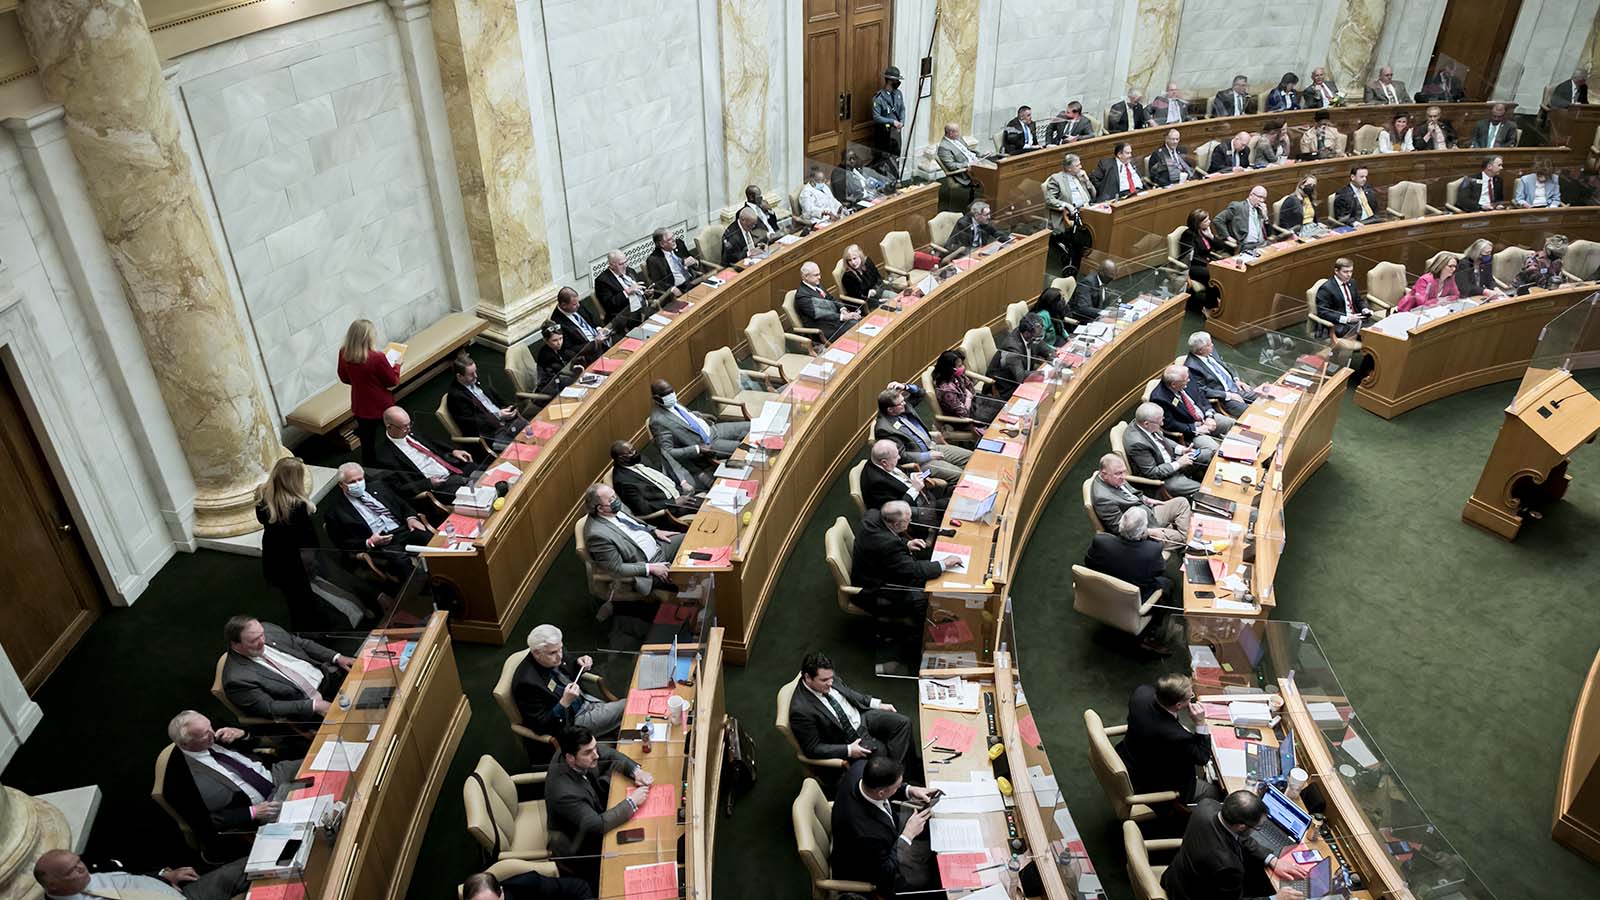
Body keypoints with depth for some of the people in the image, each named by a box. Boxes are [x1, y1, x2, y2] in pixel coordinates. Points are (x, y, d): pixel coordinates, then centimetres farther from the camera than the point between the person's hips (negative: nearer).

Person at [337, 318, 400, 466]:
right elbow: (393, 382, -14)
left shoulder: (344, 354, -12)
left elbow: (345, 378, 6)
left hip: (360, 408, 4)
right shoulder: (377, 357, -29)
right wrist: (396, 365, 2)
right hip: (382, 407, -4)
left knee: (367, 445, 16)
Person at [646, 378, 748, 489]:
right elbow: (667, 452, -24)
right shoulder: (658, 421, -22)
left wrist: (703, 418, 9)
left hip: (712, 429, 9)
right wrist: (697, 449, -27)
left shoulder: (672, 403, 2)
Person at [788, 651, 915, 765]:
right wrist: (848, 750, -23)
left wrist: (877, 704, 5)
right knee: (881, 751, -26)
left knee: (903, 722, -9)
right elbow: (812, 749, -20)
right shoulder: (801, 710, -28)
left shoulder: (828, 679, -9)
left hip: (861, 717, 7)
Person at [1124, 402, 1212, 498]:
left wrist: (1181, 449, 1)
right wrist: (1178, 464, -19)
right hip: (1162, 479, -10)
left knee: (1210, 455, 11)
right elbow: (1152, 473, -26)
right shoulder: (1137, 443, -33)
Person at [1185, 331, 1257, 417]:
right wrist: (1228, 395, -19)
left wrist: (1237, 379, 4)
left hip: (1235, 386, 9)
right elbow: (1203, 391, -19)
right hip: (1223, 398, -9)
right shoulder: (1191, 366, -21)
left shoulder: (1211, 351, 3)